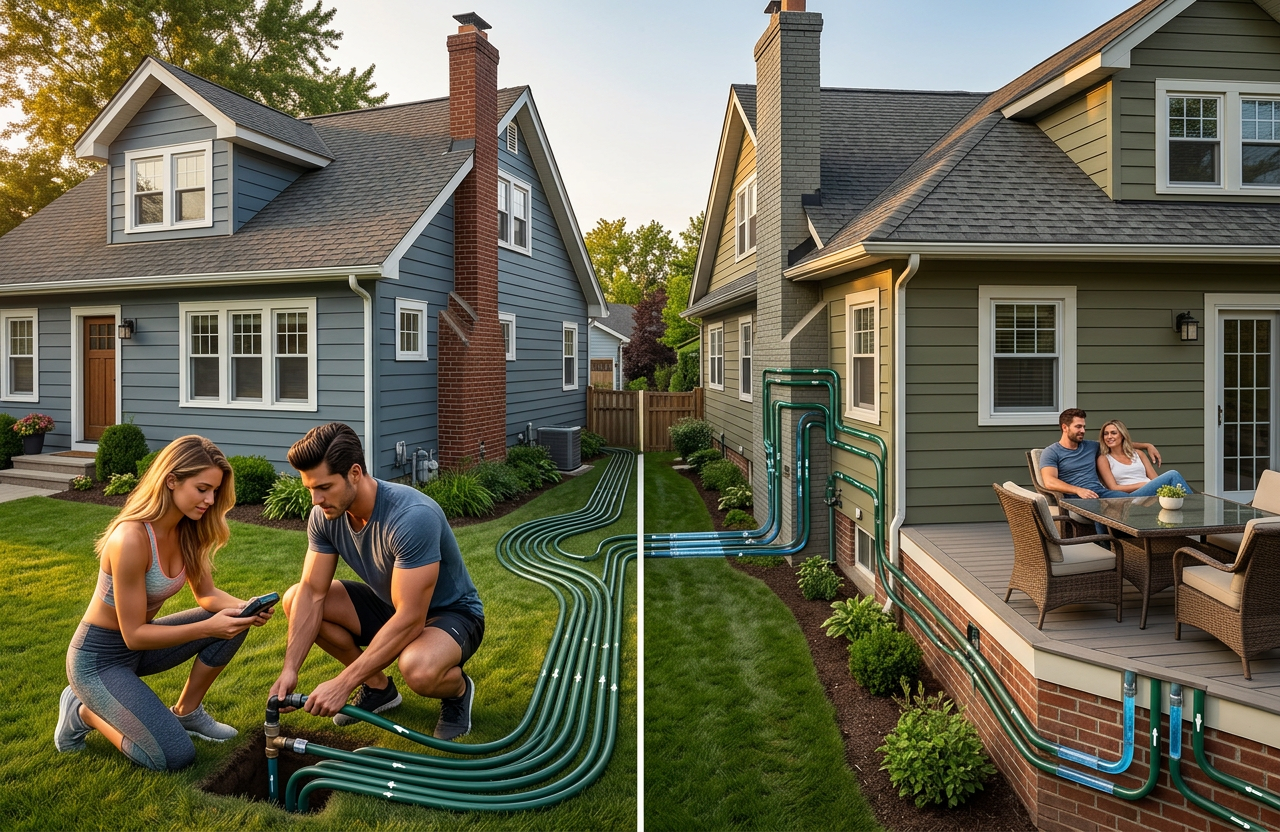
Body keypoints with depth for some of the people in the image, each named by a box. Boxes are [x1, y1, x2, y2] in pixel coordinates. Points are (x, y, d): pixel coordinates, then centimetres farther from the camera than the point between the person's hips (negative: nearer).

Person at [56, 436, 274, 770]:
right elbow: (134, 634, -25)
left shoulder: (187, 529, -7)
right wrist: (209, 627, -32)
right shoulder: (131, 539, -31)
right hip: (98, 658, -8)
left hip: (138, 643, 8)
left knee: (233, 621, -9)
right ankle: (84, 712, 8)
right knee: (176, 757, -14)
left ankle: (186, 712, 9)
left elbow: (207, 594, 0)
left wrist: (244, 608, -20)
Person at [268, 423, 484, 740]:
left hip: (450, 614, -7)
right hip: (389, 605, 8)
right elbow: (312, 593, -9)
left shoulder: (413, 517, -35)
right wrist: (290, 670, -20)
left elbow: (410, 620, -35)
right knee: (295, 600, -7)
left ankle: (458, 690, 0)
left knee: (418, 669, -40)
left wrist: (342, 684, -33)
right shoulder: (324, 515, -11)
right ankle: (378, 687, 10)